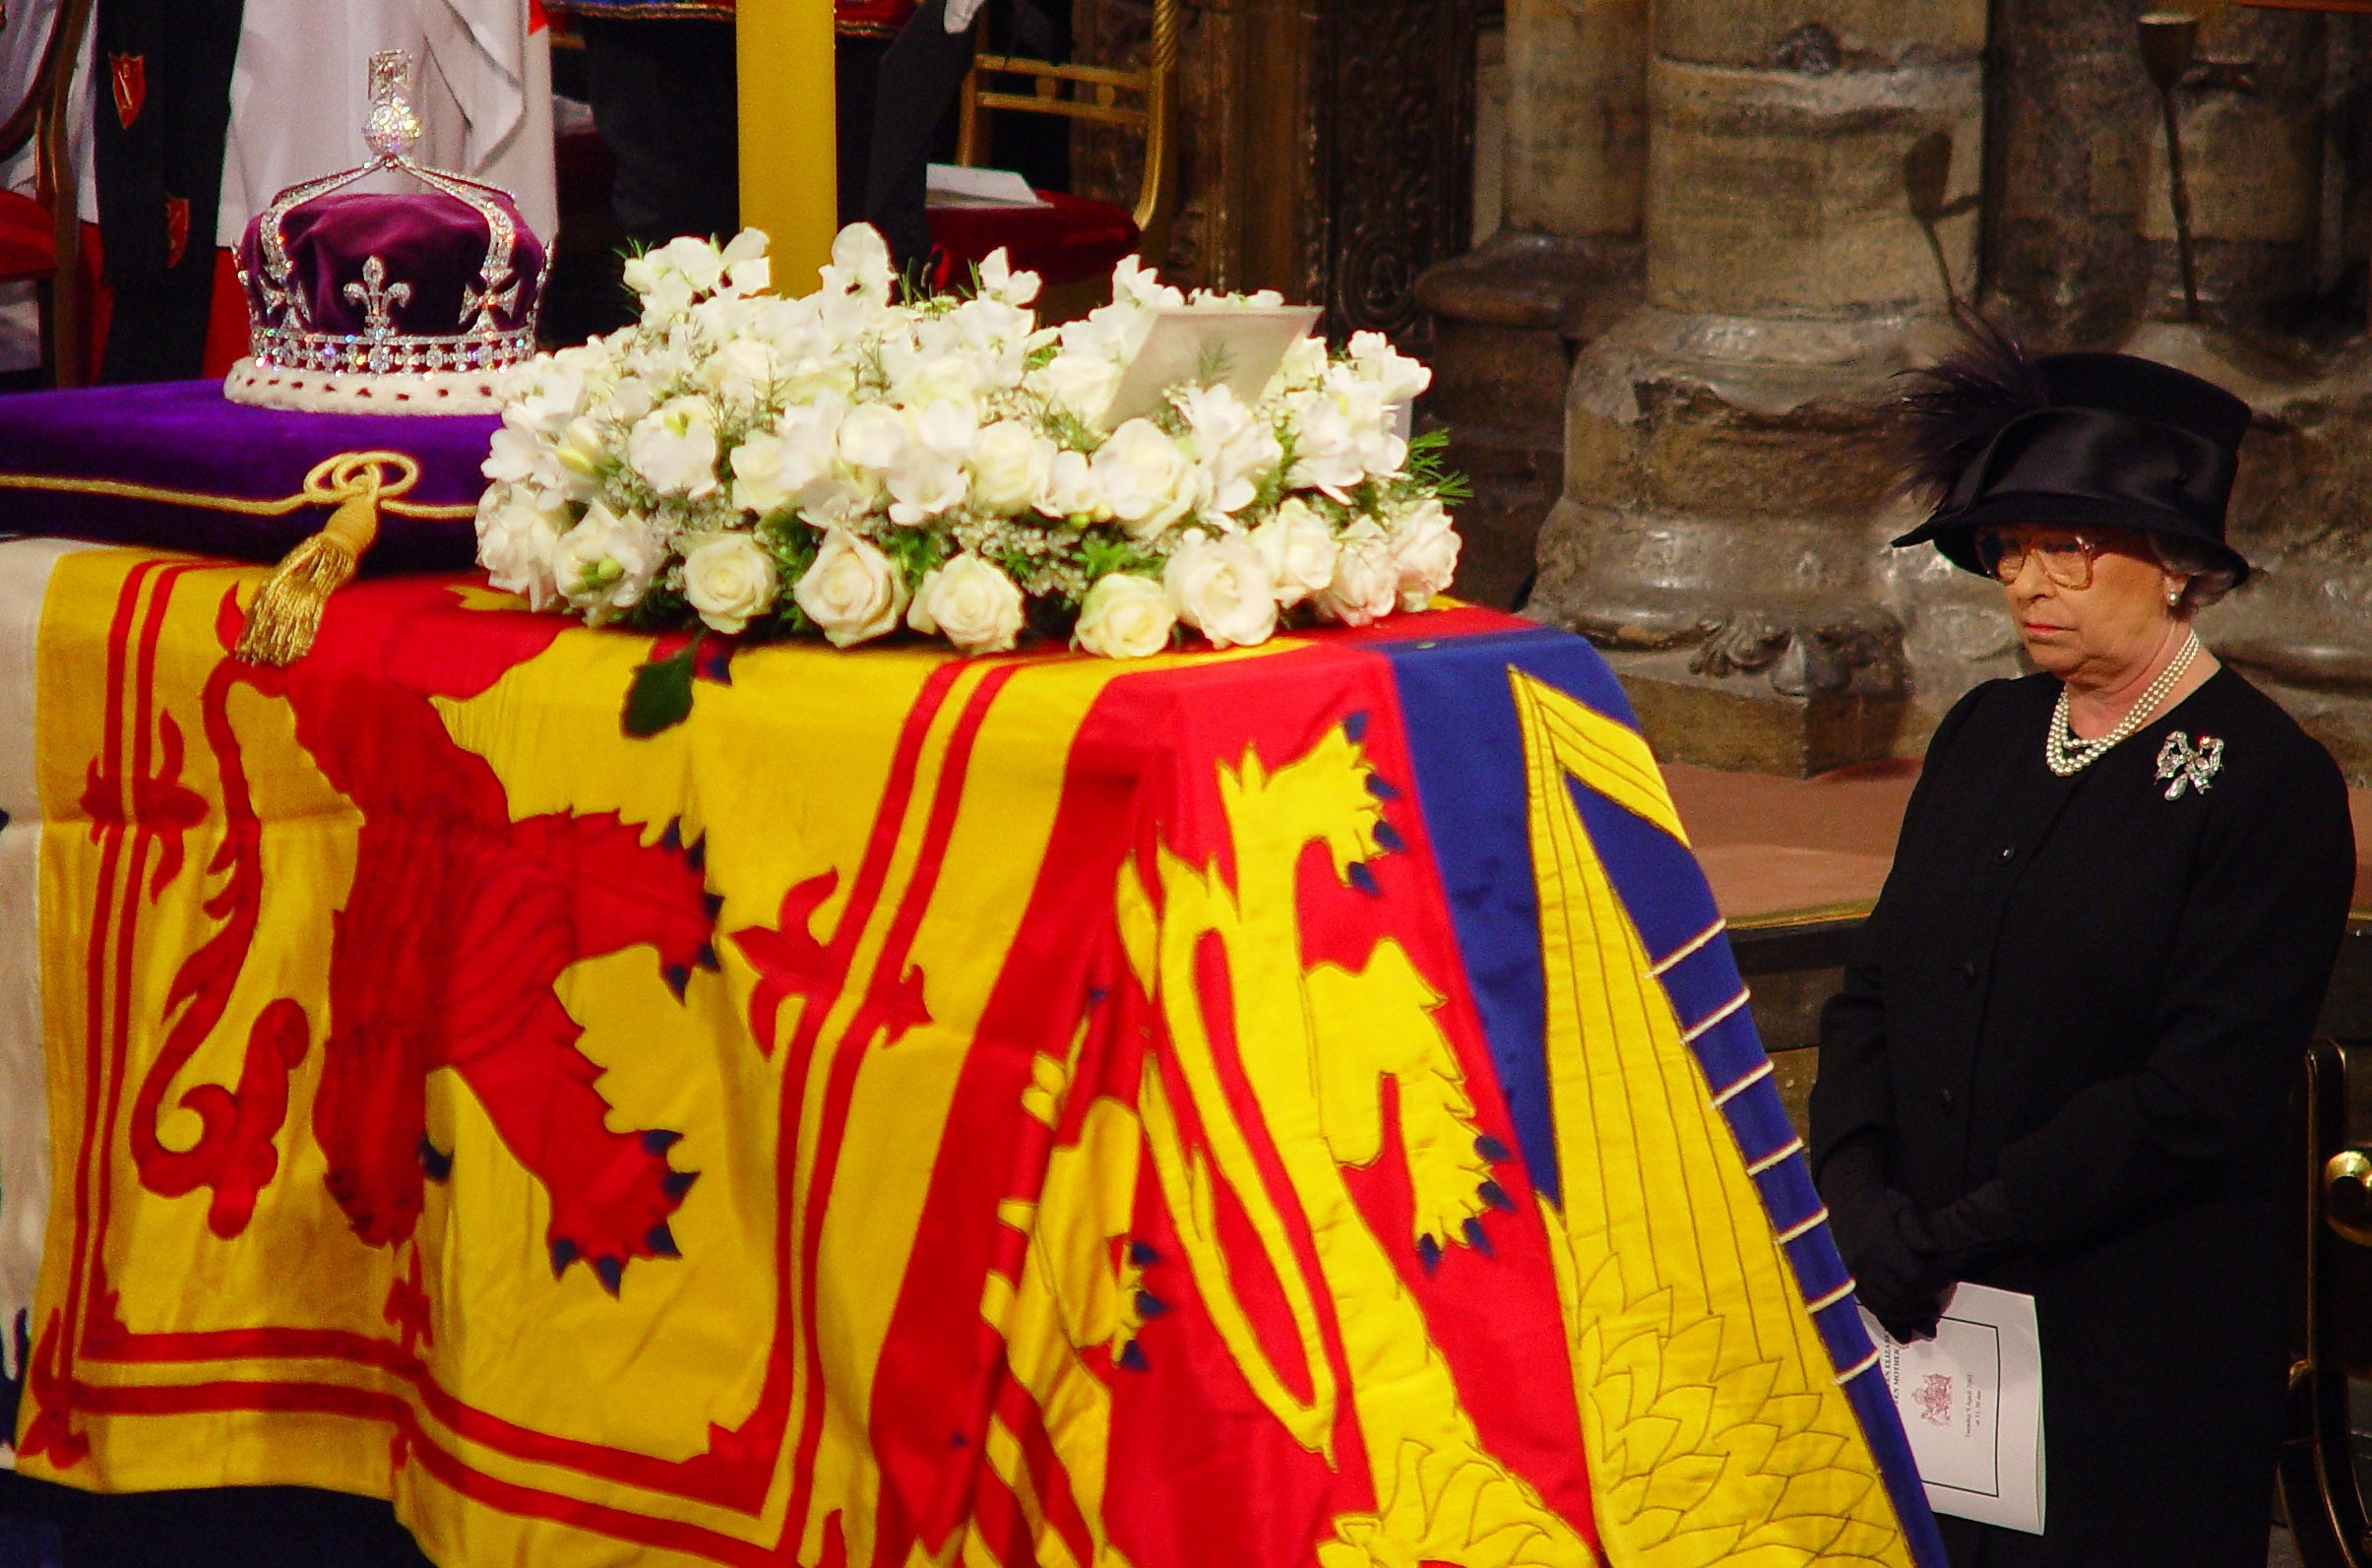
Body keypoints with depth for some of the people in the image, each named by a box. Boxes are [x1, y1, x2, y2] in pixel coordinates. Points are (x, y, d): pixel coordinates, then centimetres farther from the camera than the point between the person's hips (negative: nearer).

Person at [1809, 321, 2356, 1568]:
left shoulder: (2265, 784, -9)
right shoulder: (1985, 735, 11)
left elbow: (2198, 1100, -15)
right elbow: (1876, 985, 10)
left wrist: (1958, 1232, -15)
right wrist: (1862, 1193, -7)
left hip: (2137, 1359, -5)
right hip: (1931, 1325, 5)